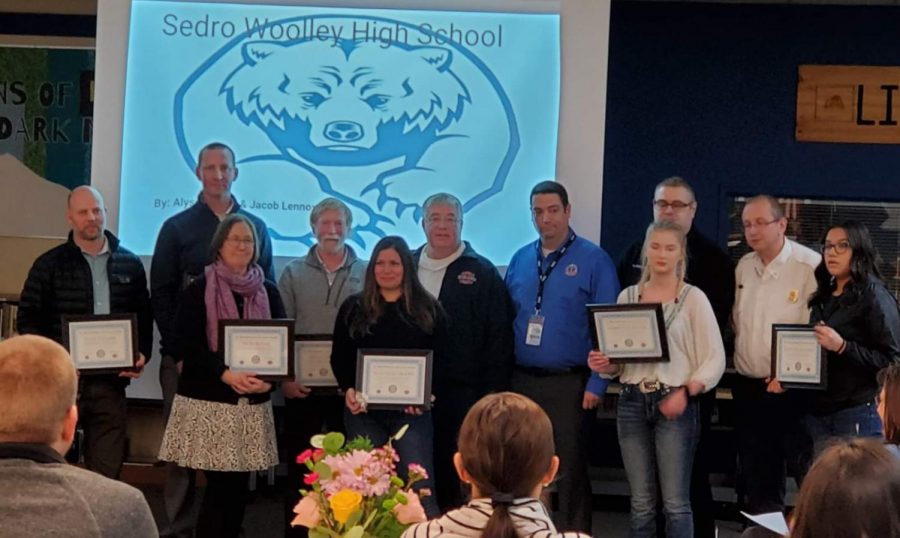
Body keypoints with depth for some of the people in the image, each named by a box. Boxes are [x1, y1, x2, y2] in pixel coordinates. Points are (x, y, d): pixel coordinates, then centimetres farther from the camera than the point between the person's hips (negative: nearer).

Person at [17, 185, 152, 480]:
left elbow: (144, 316, 14)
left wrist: (142, 355, -2)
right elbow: (28, 318, 0)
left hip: (111, 381, 2)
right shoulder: (49, 264, 1)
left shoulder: (130, 263, 9)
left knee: (107, 472, 5)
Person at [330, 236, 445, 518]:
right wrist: (348, 389, -11)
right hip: (364, 410, 2)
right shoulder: (354, 308, 9)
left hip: (412, 410, -1)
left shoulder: (428, 310, 6)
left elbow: (440, 360, 4)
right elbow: (339, 358, 8)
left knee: (419, 485, -7)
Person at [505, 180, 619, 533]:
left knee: (569, 470, 1)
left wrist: (596, 384, -13)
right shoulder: (519, 260, 9)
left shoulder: (594, 260, -5)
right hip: (521, 381, 4)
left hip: (568, 384, -4)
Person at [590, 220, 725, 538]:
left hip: (674, 404, -3)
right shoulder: (627, 296, 9)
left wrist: (686, 392, -16)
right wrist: (604, 364, -8)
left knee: (675, 503, -2)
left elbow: (715, 359, -3)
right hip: (632, 403, 3)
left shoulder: (693, 298, -1)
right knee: (641, 503, 9)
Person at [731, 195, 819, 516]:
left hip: (793, 389, -6)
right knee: (757, 478, 14)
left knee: (809, 476, 0)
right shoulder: (744, 266, 9)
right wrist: (737, 361, 9)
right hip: (748, 388, 6)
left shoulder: (811, 266, -13)